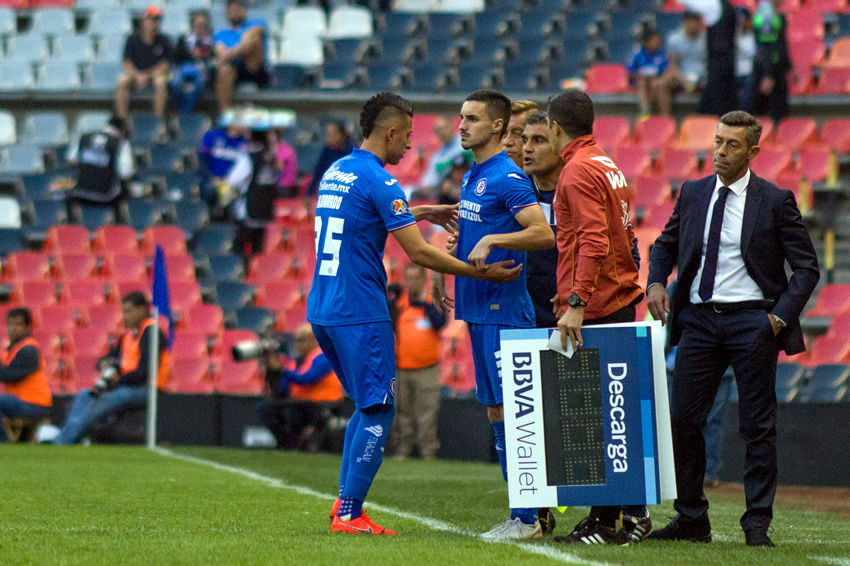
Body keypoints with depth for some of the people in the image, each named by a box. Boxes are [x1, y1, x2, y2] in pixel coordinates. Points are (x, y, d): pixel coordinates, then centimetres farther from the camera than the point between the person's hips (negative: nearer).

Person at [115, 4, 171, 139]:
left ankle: (160, 122, -33)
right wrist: (138, 76, -24)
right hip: (135, 73, 1)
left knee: (161, 81, -35)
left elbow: (164, 65, -7)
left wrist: (147, 75, -22)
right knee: (123, 80, -31)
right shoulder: (133, 40, 0)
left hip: (155, 73, -1)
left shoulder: (163, 41, -1)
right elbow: (127, 63, -5)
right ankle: (121, 120, -31)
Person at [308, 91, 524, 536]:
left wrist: (423, 212, 37)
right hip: (360, 312, -9)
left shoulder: (335, 172, 13)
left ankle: (346, 503, 14)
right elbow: (419, 253, -15)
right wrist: (481, 273, -10)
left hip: (322, 310, 9)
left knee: (367, 406, 18)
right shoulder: (378, 181, -13)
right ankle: (349, 513, -6)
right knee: (376, 411, -3)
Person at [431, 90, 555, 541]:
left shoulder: (508, 178, -13)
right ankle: (523, 513, 13)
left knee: (507, 410, -9)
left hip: (503, 308, -10)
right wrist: (442, 269, 19)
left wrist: (492, 240, -26)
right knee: (495, 410, 10)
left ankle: (526, 519, -7)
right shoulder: (473, 177, 16)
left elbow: (544, 234, -21)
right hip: (479, 308, 10)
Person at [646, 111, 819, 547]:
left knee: (758, 425, 0)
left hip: (751, 319, -4)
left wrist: (781, 315, -11)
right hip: (699, 318, 4)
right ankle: (691, 519, 10)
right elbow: (666, 244, 23)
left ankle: (757, 523, 6)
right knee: (683, 418, 0)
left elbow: (806, 267, 0)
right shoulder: (693, 194, 10)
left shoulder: (775, 201, -2)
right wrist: (656, 282, 3)